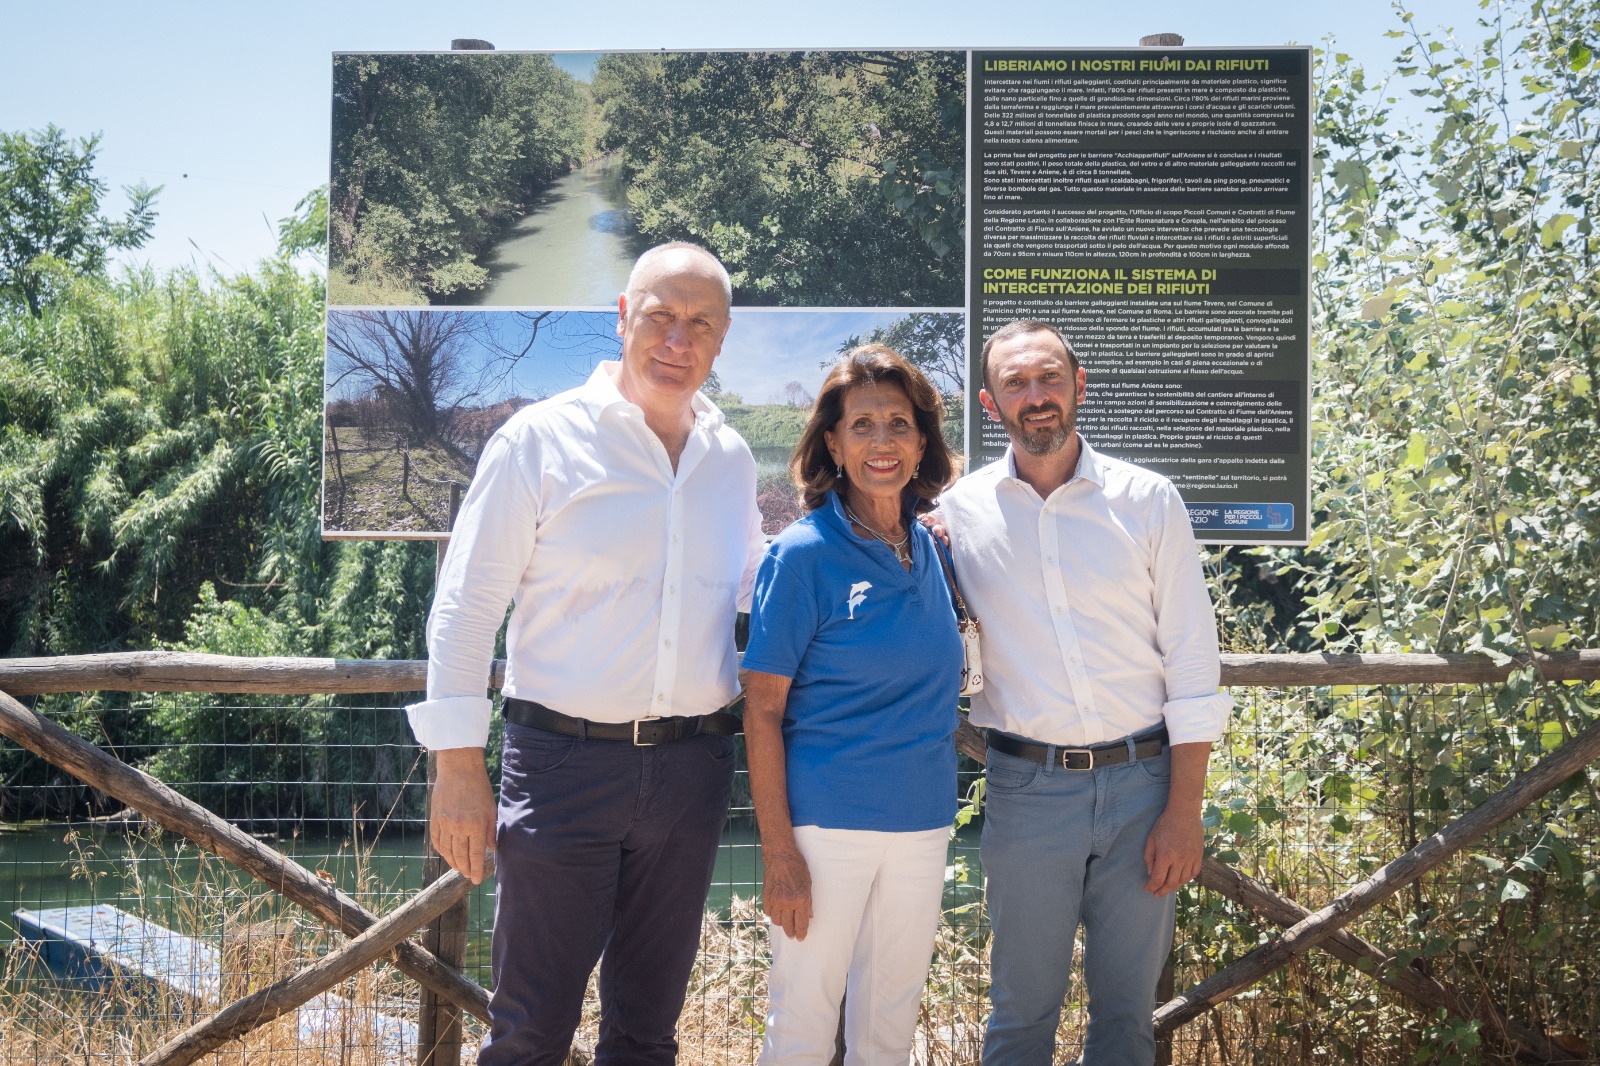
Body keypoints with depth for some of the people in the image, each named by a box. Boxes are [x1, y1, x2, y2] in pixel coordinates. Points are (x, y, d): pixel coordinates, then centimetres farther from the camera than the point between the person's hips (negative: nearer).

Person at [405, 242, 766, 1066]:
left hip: (691, 768, 4)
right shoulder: (541, 439, -5)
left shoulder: (730, 458, 8)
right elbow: (465, 607, -5)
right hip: (565, 761, -4)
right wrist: (457, 767, -9)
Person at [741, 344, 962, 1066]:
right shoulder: (803, 555, -10)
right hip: (827, 822, -5)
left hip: (921, 823, 5)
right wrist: (778, 853, -15)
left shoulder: (929, 548, 7)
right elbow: (762, 713, -11)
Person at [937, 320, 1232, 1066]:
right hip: (1027, 787, 0)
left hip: (1142, 779, 0)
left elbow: (1192, 664, 0)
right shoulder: (960, 510, 2)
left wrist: (1184, 810, -4)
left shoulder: (1147, 501, 0)